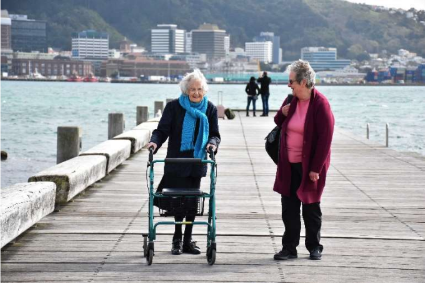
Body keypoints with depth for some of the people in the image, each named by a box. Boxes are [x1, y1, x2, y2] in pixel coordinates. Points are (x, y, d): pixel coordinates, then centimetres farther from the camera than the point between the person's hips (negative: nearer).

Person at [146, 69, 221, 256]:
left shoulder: (210, 109, 6)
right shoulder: (174, 107, -2)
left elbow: (215, 134, 6)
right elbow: (162, 130, -5)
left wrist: (212, 143, -17)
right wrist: (155, 142, -25)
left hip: (197, 163, 3)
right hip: (176, 162, -3)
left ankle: (187, 241, 16)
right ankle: (177, 239, 6)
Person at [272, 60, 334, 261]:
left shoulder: (320, 105, -15)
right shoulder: (292, 100, 6)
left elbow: (325, 138, -17)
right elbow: (279, 123, 21)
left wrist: (316, 168, -18)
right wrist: (282, 113, -3)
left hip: (310, 166, -6)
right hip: (289, 165, 6)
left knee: (311, 207, 7)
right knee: (289, 207, 5)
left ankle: (314, 247, 20)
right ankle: (289, 248, 12)